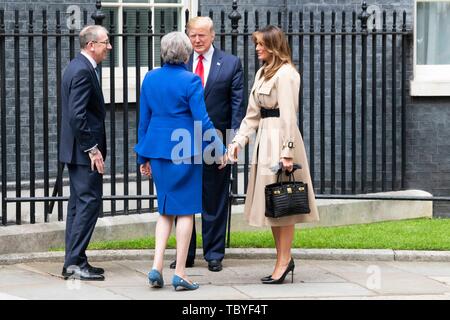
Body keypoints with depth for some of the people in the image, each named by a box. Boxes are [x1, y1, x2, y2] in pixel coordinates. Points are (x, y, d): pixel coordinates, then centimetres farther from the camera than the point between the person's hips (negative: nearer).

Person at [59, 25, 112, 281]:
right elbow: (77, 116, -24)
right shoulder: (83, 71, -18)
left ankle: (73, 262, 15)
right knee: (89, 202, -8)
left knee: (79, 203, 12)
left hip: (77, 151, 11)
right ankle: (76, 262, -7)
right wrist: (92, 149, -21)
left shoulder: (79, 67, 14)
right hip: (85, 152, -11)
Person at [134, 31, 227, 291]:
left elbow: (144, 119, 10)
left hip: (158, 149, 5)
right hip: (185, 150, -5)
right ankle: (180, 273, 2)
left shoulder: (150, 79, 5)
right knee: (186, 210, 3)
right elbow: (202, 120, -11)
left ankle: (157, 267, 2)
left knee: (166, 211, 15)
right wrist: (220, 149, -2)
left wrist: (144, 156, 16)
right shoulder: (190, 80, -11)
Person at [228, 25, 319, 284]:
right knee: (271, 203, 11)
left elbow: (288, 116, -17)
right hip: (264, 138, 9)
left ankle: (283, 262, 1)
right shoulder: (262, 73, 16)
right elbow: (253, 114, 17)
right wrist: (239, 140, 7)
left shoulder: (286, 74, -13)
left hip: (280, 139, -9)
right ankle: (285, 259, 18)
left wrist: (287, 152, -20)